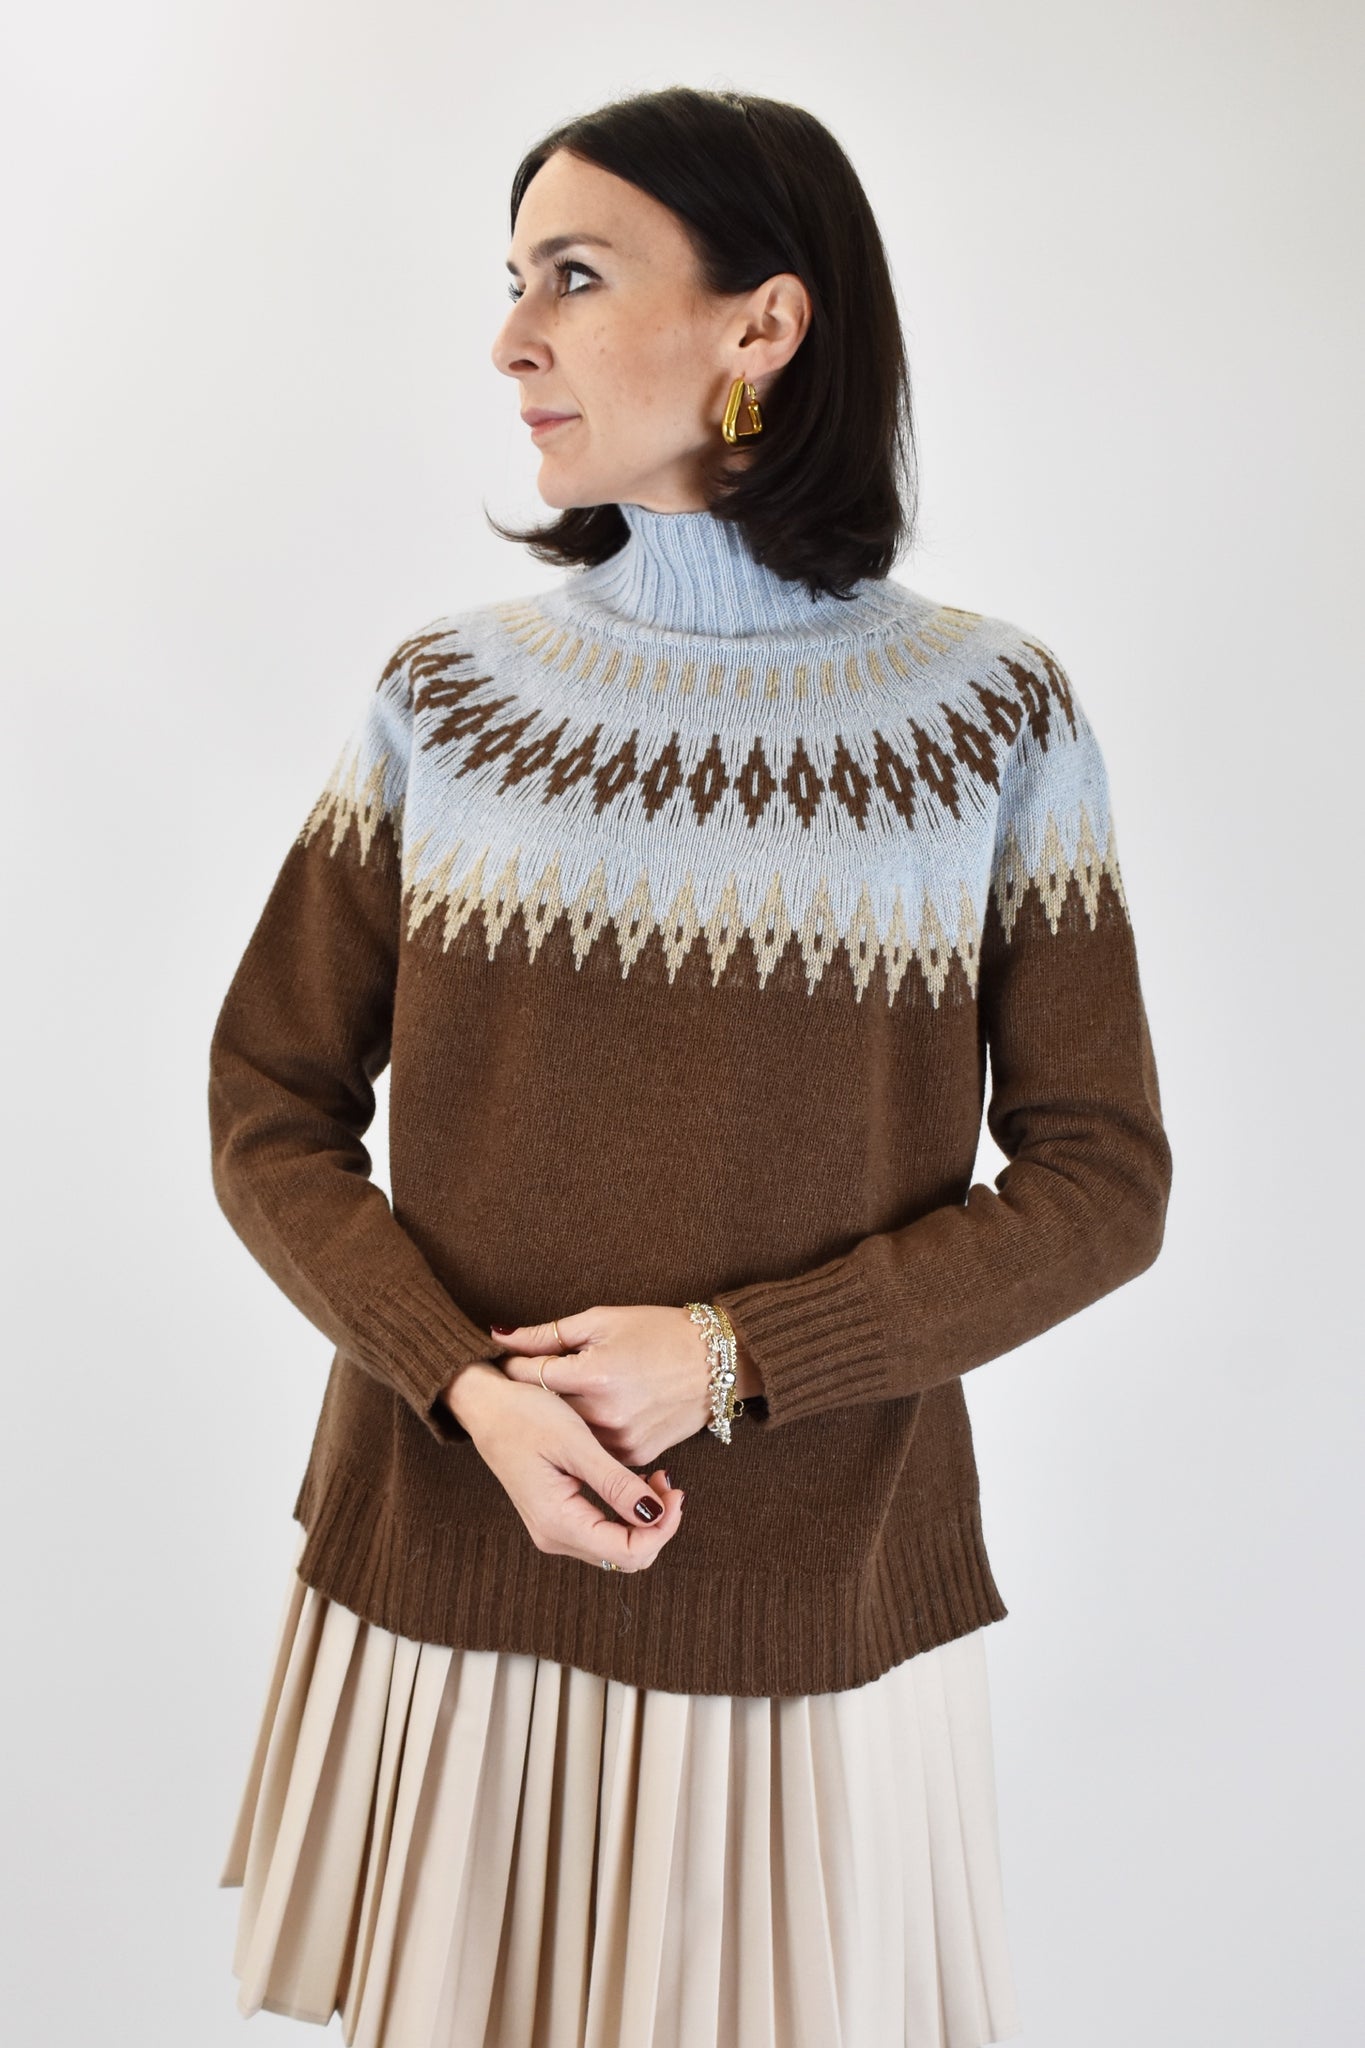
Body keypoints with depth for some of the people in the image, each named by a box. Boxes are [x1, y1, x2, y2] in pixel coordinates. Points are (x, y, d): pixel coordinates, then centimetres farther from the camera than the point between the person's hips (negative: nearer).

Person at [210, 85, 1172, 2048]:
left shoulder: (993, 713, -5)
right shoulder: (446, 694, 0)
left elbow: (1100, 1181, -4)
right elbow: (272, 1109, 1)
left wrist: (737, 1356, -15)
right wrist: (471, 1385, -15)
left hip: (820, 1611, -1)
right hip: (448, 1572, 2)